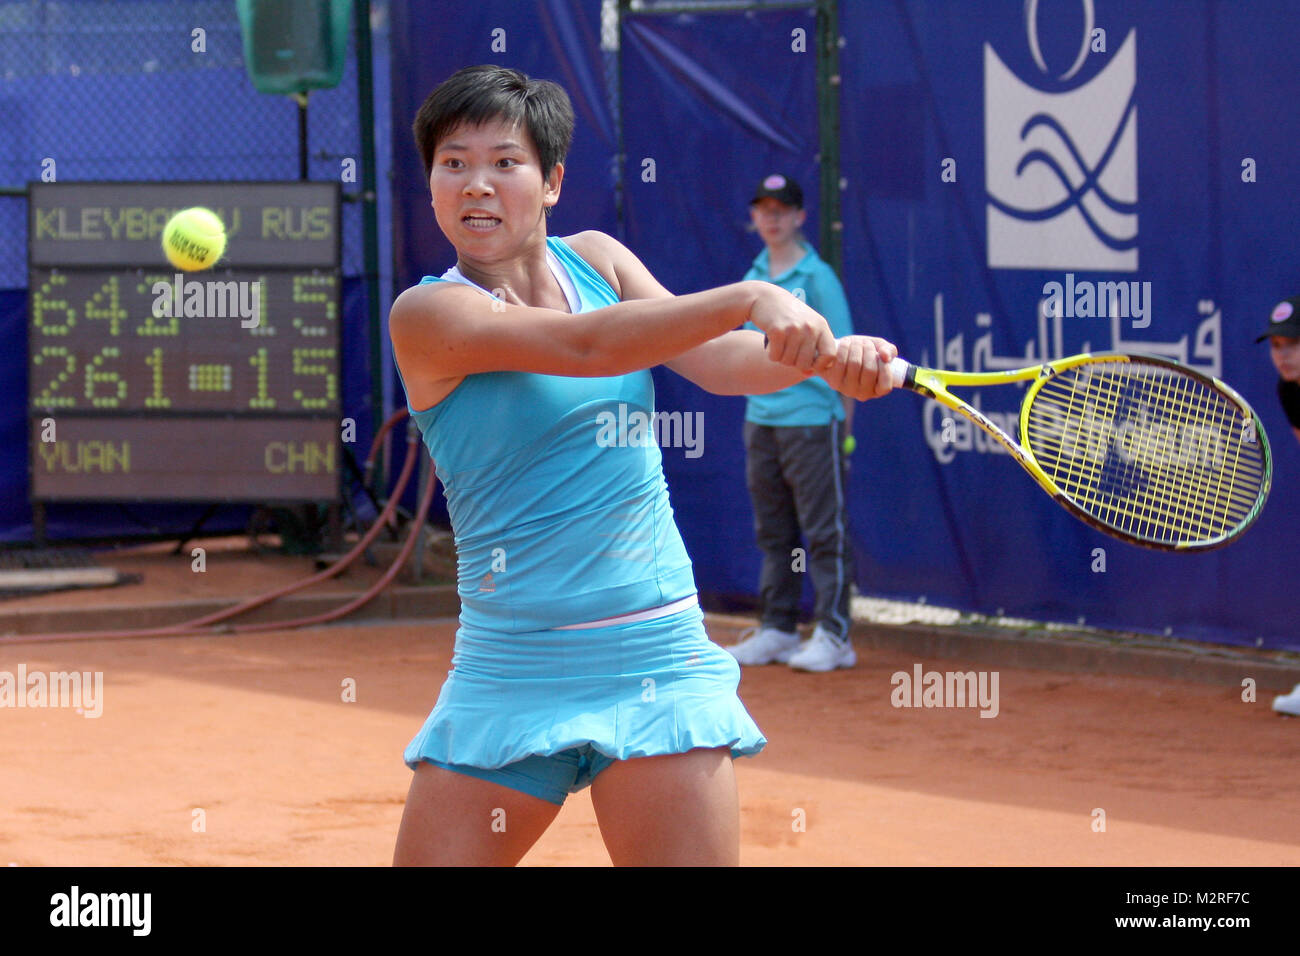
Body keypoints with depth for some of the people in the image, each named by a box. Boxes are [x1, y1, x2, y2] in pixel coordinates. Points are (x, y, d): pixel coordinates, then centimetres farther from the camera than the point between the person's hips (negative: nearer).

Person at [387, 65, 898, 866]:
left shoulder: (596, 258, 10)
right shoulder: (427, 313, -8)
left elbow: (717, 360, 1)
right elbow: (585, 346, -22)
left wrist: (829, 354, -19)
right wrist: (753, 299, -29)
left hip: (657, 658, 3)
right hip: (509, 673, -3)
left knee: (692, 856, -4)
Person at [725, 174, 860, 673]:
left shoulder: (817, 278, -7)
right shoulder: (752, 279, 11)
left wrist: (845, 424, -9)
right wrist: (754, 410, 14)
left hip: (811, 420, -7)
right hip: (761, 420, 7)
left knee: (823, 532, -4)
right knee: (772, 533, 11)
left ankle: (834, 636, -2)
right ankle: (776, 629, 18)